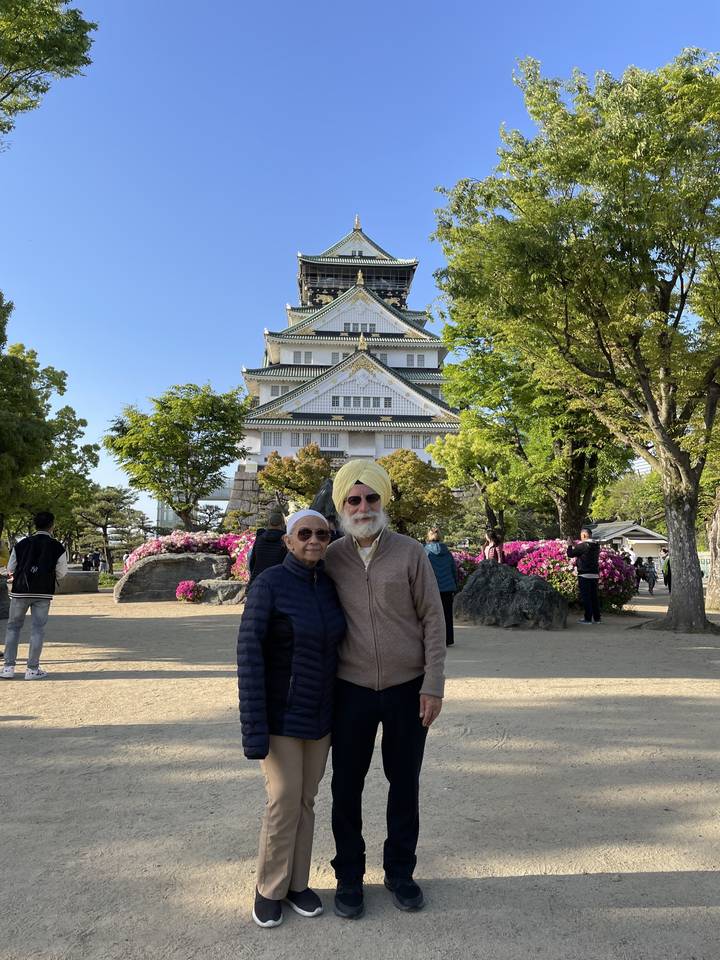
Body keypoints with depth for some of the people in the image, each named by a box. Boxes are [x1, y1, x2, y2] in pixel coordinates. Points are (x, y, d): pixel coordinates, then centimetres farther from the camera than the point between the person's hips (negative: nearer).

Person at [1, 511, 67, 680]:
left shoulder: (21, 544, 1)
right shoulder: (58, 547, -4)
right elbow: (61, 574, -2)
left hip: (20, 590, 1)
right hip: (44, 592, -1)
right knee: (38, 629, 5)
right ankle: (32, 669, 7)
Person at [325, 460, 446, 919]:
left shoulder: (410, 553, -6)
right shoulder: (332, 558, -2)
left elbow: (433, 620, -4)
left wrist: (433, 685, -8)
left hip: (407, 689, -1)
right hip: (351, 690, 1)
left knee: (405, 783, 14)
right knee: (347, 786, 11)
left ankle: (400, 871, 34)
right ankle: (349, 876, 31)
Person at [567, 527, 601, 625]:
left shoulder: (583, 545, -15)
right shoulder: (596, 546, 9)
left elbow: (570, 554, -9)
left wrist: (570, 545, 7)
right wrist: (575, 545, 24)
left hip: (585, 575, -7)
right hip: (595, 574, 7)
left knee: (585, 597, -2)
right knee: (594, 596, 12)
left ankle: (587, 618, -1)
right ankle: (596, 618, 16)